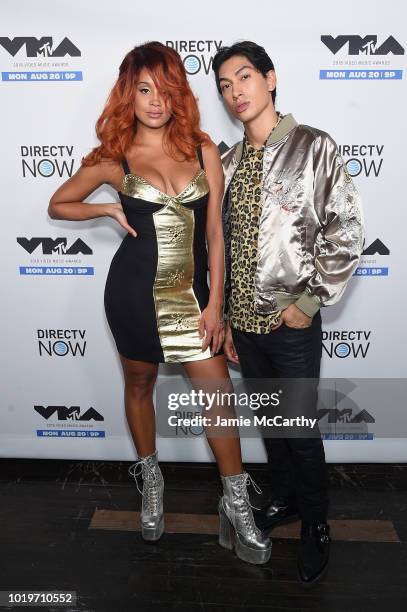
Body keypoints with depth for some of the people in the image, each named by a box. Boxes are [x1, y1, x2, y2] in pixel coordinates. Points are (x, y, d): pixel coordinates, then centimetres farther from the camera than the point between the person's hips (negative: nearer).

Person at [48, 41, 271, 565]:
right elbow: (57, 205, 12)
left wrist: (215, 302, -2)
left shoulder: (202, 150, 2)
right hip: (134, 290, 0)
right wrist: (109, 210, -4)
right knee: (139, 386, 15)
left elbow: (214, 232, 1)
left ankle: (236, 505, 19)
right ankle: (150, 478, 40)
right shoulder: (114, 159, -1)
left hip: (192, 291, 1)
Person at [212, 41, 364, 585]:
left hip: (292, 322, -5)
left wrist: (309, 302, -13)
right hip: (244, 320, 5)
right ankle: (284, 498, 43)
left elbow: (346, 233, -10)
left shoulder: (314, 147, -7)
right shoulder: (229, 161, 8)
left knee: (300, 429, 6)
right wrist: (225, 318, 9)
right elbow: (223, 242, 10)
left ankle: (315, 525, 30)